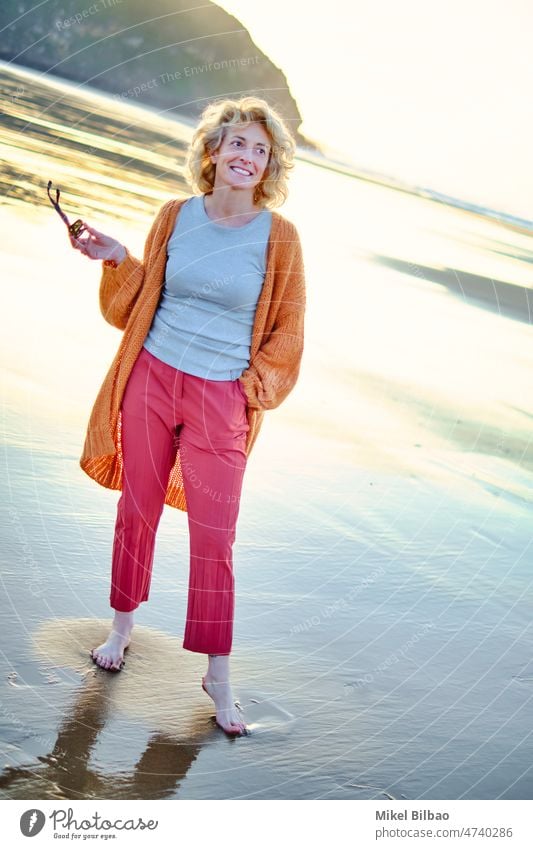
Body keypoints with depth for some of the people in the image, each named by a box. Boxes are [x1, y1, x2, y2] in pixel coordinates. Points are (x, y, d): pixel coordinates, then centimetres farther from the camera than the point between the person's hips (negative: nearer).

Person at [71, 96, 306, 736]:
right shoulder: (175, 217, 2)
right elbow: (137, 307, 11)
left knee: (214, 539, 0)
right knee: (137, 509, 12)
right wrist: (118, 261, -5)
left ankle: (217, 675, 15)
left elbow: (285, 333, 3)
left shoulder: (278, 237, -5)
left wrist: (251, 392, -5)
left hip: (221, 400, -2)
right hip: (151, 381, 3)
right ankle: (122, 628, 35)